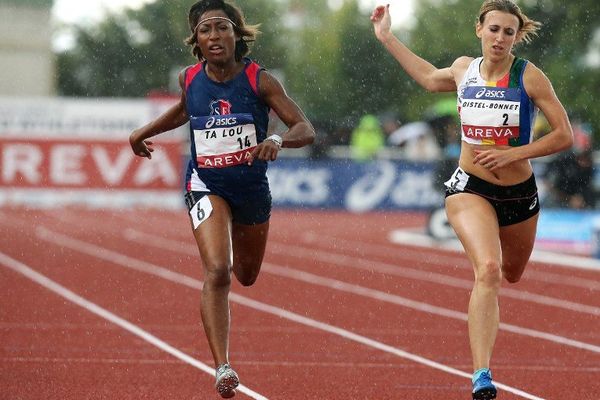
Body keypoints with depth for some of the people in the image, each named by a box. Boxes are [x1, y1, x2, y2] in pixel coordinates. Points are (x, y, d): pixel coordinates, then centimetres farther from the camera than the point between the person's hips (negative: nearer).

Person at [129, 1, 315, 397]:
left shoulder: (260, 80, -14)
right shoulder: (190, 79, -5)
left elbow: (306, 129, -18)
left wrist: (277, 139, -38)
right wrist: (144, 132, 20)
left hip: (252, 186, 1)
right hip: (207, 186, -1)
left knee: (246, 275, 22)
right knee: (217, 272, -23)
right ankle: (223, 368, -25)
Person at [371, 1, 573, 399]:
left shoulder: (530, 76, -10)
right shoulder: (464, 69, -1)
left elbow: (564, 136, -10)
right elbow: (430, 78, 24)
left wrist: (511, 154, -18)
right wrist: (387, 37, 25)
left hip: (519, 192, 1)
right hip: (470, 187, -1)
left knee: (511, 273, 25)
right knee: (488, 271, -25)